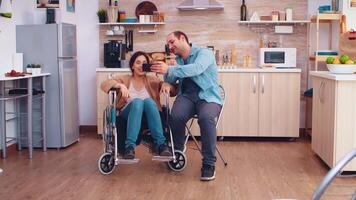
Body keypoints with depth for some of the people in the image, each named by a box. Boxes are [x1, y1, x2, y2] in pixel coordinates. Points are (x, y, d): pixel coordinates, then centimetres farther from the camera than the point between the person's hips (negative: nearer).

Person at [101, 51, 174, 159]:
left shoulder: (151, 80, 18)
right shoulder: (125, 79, 15)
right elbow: (104, 84, -2)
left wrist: (165, 84, -18)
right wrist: (120, 85, -22)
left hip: (148, 117, 1)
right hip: (128, 116, -1)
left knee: (148, 101, -31)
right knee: (137, 101, -32)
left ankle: (161, 143, -37)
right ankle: (130, 146, -39)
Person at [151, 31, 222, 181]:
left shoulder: (204, 53, -2)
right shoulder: (177, 60, 20)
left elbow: (196, 68, -23)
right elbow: (170, 81, 13)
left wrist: (169, 69, -31)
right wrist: (167, 72, -10)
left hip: (208, 96, -4)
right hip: (186, 96, 4)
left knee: (206, 117, -37)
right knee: (176, 116, -30)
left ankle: (209, 163, -23)